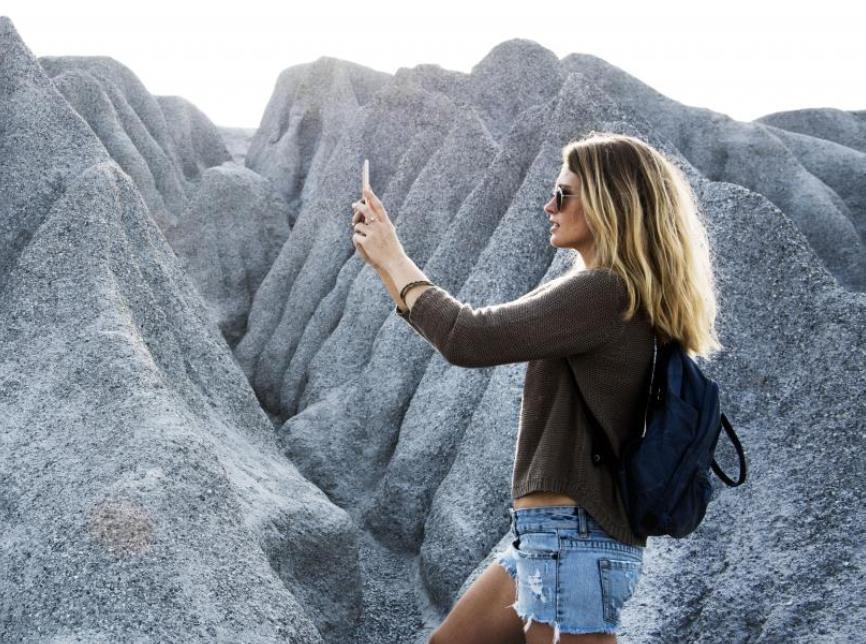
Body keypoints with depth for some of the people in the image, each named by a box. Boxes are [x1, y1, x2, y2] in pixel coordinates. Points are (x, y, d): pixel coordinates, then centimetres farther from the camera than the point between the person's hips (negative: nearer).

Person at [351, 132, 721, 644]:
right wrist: (385, 262, 14)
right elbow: (493, 335, 16)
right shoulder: (620, 299, 12)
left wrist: (394, 259, -7)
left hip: (575, 541, -10)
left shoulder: (605, 292, -19)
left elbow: (470, 339, -23)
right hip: (557, 538, 10)